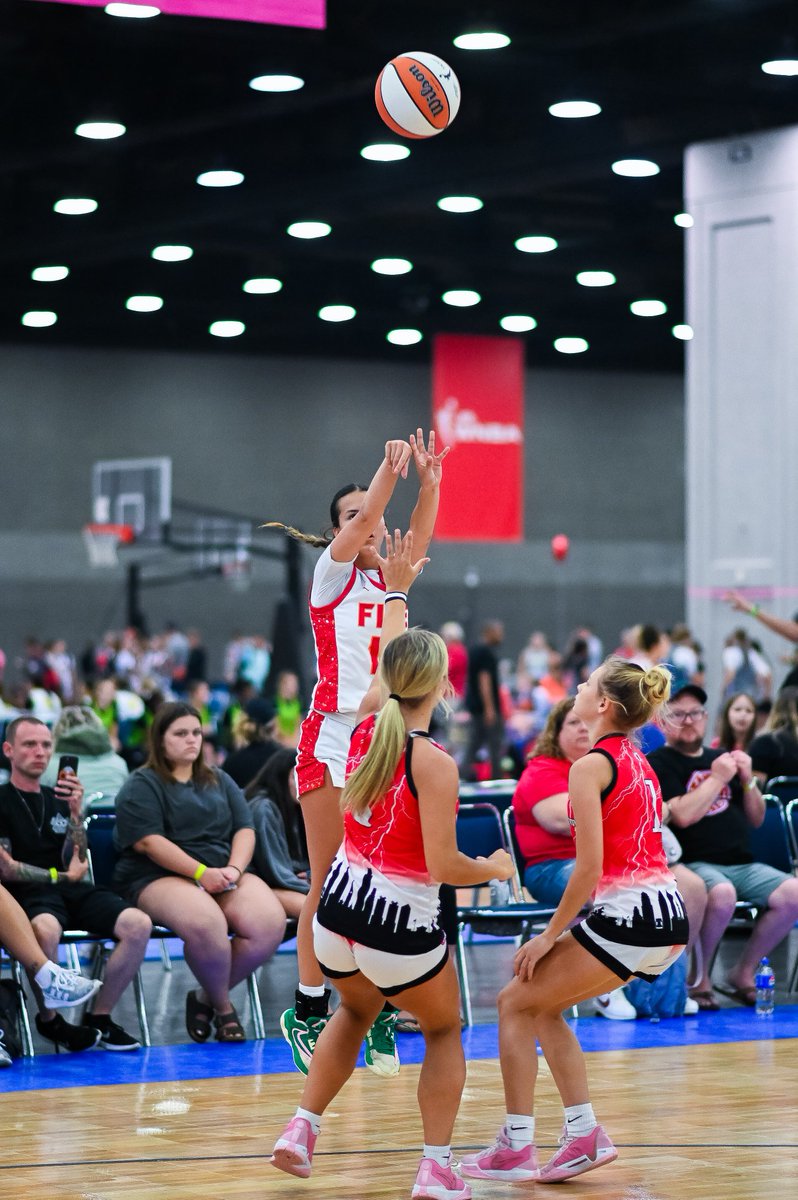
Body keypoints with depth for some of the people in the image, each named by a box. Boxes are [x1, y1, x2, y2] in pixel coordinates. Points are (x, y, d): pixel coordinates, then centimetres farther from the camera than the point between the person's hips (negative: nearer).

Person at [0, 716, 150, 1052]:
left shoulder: (58, 800, 20)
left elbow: (76, 865, 9)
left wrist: (76, 813, -5)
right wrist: (61, 876, 3)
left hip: (72, 891, 6)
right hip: (27, 894, -5)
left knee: (138, 924, -22)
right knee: (45, 930, -42)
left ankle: (99, 1017, -8)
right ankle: (48, 1020, -16)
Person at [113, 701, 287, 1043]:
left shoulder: (219, 781, 22)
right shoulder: (141, 785, 3)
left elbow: (244, 830, 12)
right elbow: (147, 842, -11)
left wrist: (234, 869, -10)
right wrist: (202, 873, -19)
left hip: (225, 875, 6)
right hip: (160, 878, -5)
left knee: (270, 923, -25)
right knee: (206, 922, -39)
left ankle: (206, 999, -6)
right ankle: (222, 1006, -11)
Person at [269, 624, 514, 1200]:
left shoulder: (365, 729, -3)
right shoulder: (434, 763, -21)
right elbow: (443, 865, -21)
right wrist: (495, 869, -2)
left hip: (339, 909, 6)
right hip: (401, 925, -6)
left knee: (356, 1011, 35)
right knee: (444, 1032, 21)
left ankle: (301, 1130, 24)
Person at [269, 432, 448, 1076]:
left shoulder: (391, 576, 13)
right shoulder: (331, 572, 2)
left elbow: (418, 537, -7)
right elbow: (357, 529, -17)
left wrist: (428, 483, -25)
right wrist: (388, 471, -32)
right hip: (333, 737, -4)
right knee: (330, 884, -4)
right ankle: (309, 1011, 4)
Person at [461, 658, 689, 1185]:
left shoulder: (591, 766, -10)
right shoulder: (637, 762, 17)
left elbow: (590, 868, -15)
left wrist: (549, 936, -5)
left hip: (629, 913, -8)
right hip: (669, 913, 8)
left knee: (516, 1002, 5)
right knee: (542, 1005, 19)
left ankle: (516, 1146, 5)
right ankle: (585, 1134, 13)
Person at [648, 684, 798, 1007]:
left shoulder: (721, 758, 21)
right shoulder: (658, 764, 3)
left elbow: (756, 819, 22)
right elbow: (682, 815, -14)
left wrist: (747, 780, 5)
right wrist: (717, 779, -7)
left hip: (742, 864, 6)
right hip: (693, 864, -6)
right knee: (721, 894, -39)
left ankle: (743, 974, -3)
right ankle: (697, 980, -17)